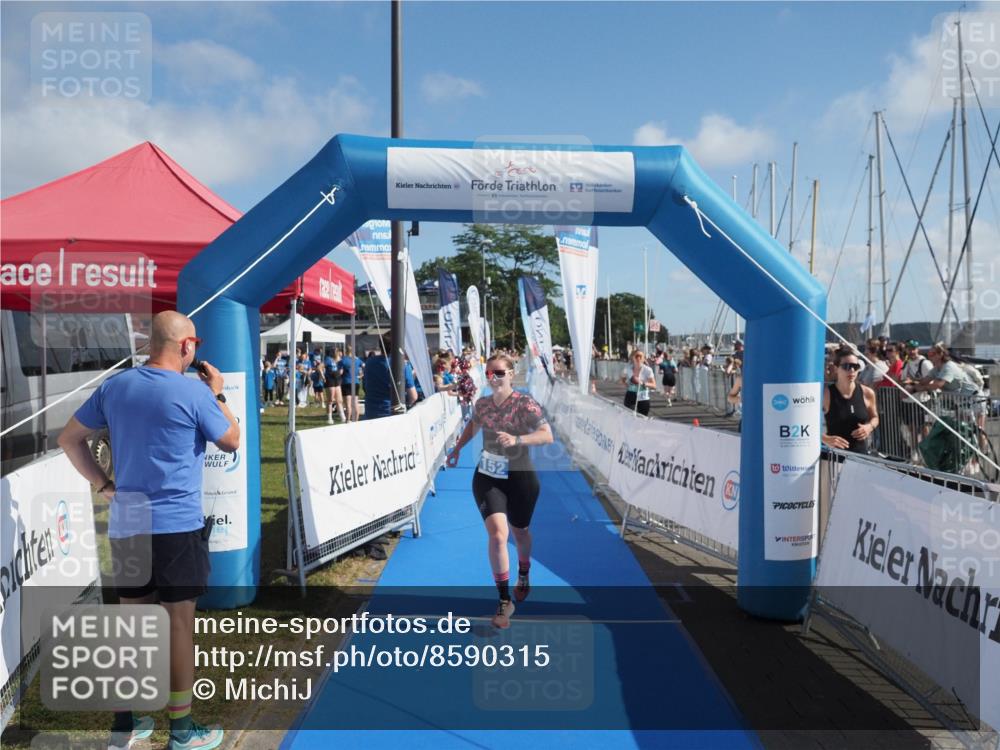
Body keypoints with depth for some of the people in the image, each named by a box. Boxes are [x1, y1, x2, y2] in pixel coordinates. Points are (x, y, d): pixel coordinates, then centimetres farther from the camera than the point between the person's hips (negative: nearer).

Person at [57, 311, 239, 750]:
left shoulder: (114, 386, 5)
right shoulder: (194, 392, -13)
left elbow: (69, 439, 12)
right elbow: (232, 441, 0)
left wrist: (103, 486, 13)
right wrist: (217, 394, 9)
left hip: (126, 522, 6)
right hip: (177, 524, -5)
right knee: (180, 621, 5)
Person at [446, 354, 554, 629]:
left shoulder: (525, 403, -16)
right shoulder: (482, 404, -2)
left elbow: (547, 435, -25)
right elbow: (473, 424, 21)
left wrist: (516, 439, -38)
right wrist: (458, 448, 16)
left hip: (521, 479, -2)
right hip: (487, 478, 2)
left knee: (520, 532, 19)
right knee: (497, 534, -15)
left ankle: (523, 577, 52)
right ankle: (505, 601, 0)